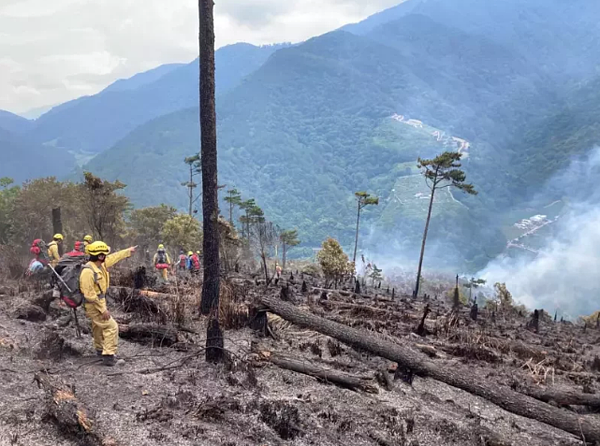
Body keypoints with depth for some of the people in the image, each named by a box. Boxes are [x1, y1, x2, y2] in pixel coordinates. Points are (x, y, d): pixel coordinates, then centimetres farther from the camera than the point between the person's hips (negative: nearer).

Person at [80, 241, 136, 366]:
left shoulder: (101, 264, -4)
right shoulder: (88, 271, -30)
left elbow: (114, 257, 15)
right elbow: (90, 294, -29)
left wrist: (129, 251, 24)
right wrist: (103, 309, -25)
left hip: (99, 301, 10)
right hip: (93, 305, -10)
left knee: (98, 326, 27)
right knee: (111, 327, -10)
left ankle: (100, 349, 47)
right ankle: (108, 356, -7)